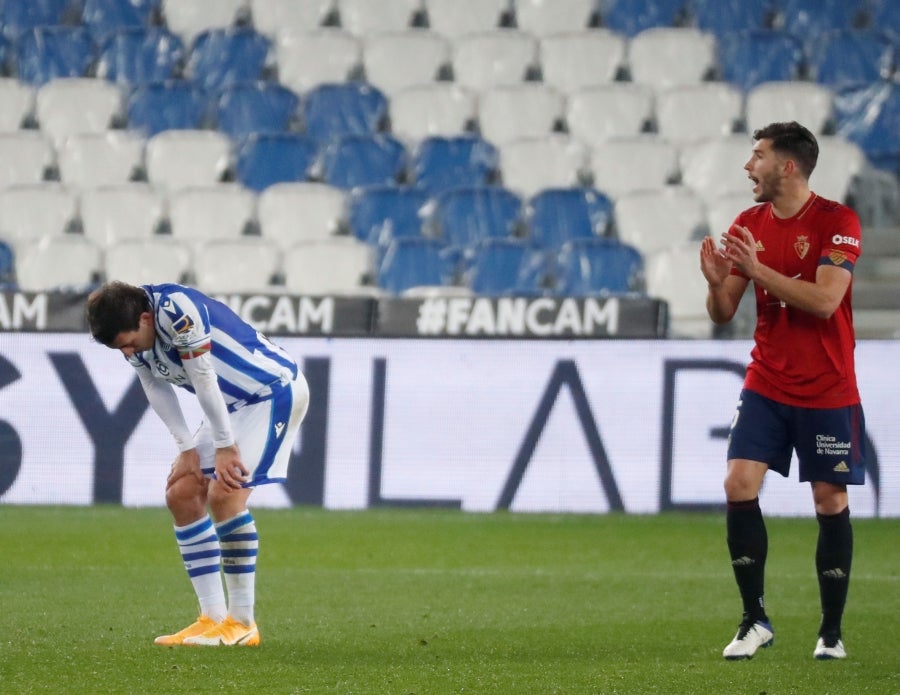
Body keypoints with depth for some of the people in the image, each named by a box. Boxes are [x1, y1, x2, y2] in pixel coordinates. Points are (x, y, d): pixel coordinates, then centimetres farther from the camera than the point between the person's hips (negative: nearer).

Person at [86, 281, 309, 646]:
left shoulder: (177, 310, -31)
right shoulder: (130, 333, -5)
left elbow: (203, 378, -26)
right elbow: (157, 390, 1)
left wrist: (224, 446, -20)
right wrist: (187, 448, -7)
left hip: (276, 391, -9)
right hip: (235, 403, 9)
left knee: (224, 494, -20)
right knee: (181, 495, 2)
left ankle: (242, 623, -12)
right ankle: (213, 617, 5)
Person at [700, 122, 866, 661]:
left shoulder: (837, 222, -11)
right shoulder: (749, 224, 5)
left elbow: (824, 301, -22)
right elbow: (723, 314, 6)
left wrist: (758, 270, -26)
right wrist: (716, 282, -16)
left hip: (827, 391, -4)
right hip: (766, 387, 4)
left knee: (831, 501, 0)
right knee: (739, 486, -9)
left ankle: (832, 632, 10)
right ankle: (755, 620, 0)